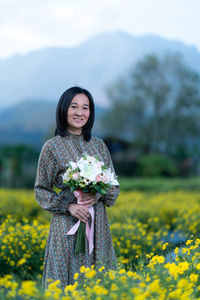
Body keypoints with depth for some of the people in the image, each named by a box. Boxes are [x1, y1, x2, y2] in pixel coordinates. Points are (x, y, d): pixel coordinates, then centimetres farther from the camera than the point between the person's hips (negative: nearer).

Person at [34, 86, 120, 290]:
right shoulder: (52, 147, -3)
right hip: (67, 224, -4)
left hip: (97, 223, 4)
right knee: (67, 280, 0)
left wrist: (98, 195, -9)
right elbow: (41, 190, 0)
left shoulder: (99, 144, 9)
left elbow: (114, 185, 12)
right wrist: (68, 206, -14)